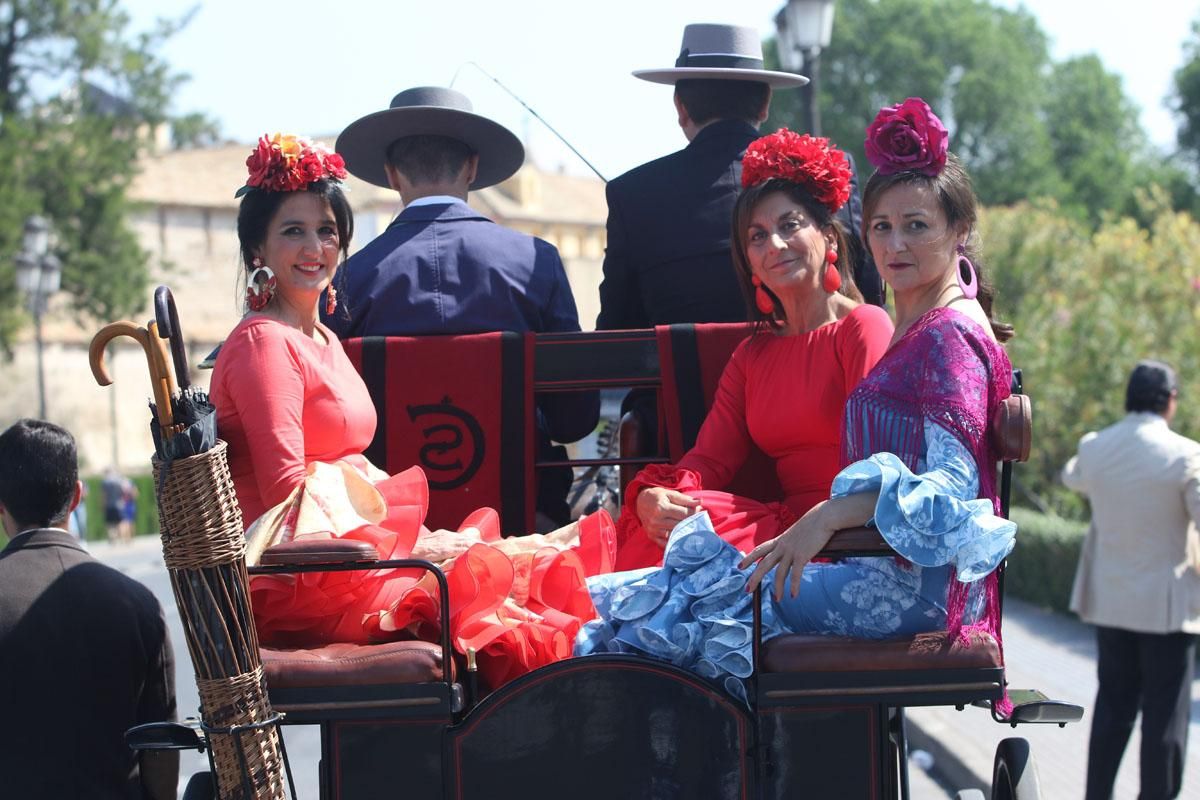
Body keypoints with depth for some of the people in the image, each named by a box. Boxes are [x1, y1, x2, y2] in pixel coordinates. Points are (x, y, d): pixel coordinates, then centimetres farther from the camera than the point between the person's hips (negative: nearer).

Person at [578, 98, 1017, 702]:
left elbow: (951, 487, -21)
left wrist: (828, 516, -27)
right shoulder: (915, 332, 20)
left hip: (918, 585, -9)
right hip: (888, 570, 9)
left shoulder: (952, 336, -11)